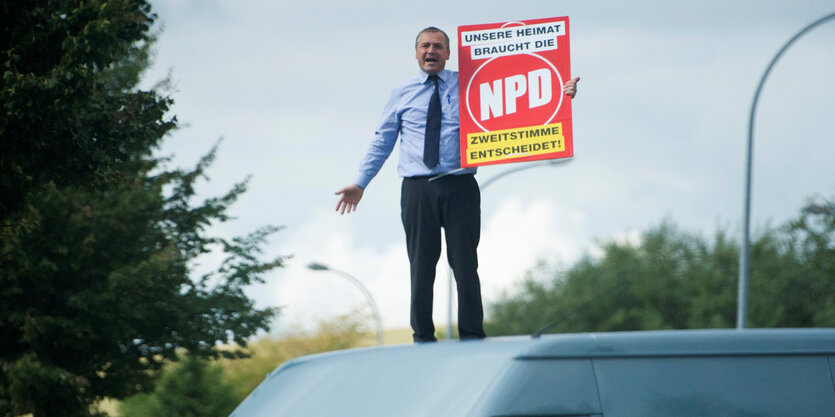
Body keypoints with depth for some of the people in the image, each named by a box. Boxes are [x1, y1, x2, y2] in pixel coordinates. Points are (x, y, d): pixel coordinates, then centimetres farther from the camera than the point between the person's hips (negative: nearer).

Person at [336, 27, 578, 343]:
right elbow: (382, 141, 18)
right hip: (417, 190, 1)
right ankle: (423, 338, 9)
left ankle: (472, 337, 4)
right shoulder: (402, 95, 13)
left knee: (465, 264, -2)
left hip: (460, 187, -1)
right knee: (421, 267, 2)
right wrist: (360, 183, 14)